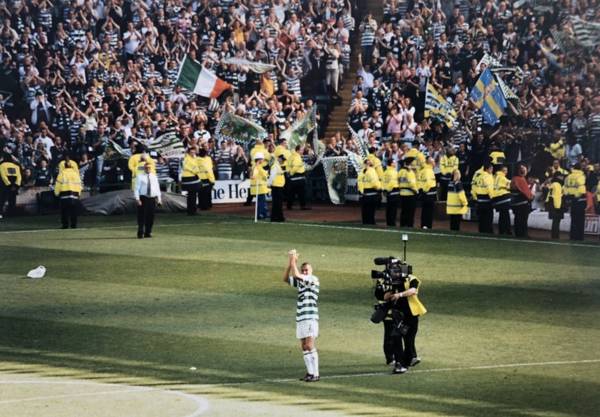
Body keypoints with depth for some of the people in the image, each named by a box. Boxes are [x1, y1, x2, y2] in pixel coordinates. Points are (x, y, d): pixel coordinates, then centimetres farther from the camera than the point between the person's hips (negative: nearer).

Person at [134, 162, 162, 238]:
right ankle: (140, 233, -4)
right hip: (143, 198, -4)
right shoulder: (140, 176, 2)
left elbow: (157, 188, 16)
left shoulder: (154, 177, 13)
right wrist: (137, 199, -12)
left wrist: (159, 199, 11)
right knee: (141, 216, -6)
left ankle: (148, 232, 13)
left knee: (150, 216, 4)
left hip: (152, 198, 4)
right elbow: (137, 188, -3)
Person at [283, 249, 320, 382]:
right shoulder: (300, 281, 16)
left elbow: (296, 275, -18)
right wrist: (289, 262, 2)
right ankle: (310, 372, 12)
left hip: (310, 319, -8)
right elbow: (285, 279, 12)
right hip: (300, 319, 8)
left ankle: (315, 374, -12)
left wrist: (293, 261, -7)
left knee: (310, 346, -12)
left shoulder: (314, 279, -7)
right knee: (304, 347, 7)